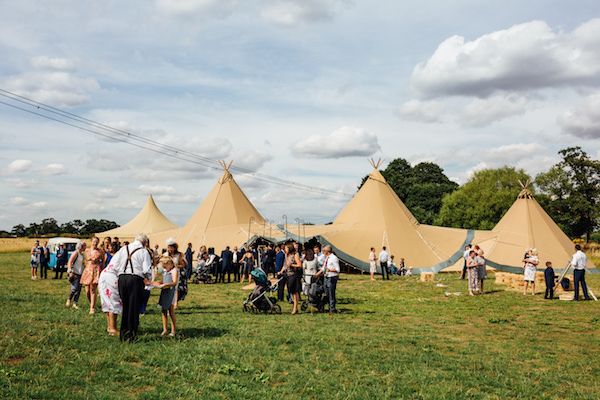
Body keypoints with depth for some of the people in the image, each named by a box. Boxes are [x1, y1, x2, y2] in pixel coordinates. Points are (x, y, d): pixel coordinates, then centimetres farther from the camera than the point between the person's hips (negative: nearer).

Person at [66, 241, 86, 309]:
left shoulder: (83, 254, 14)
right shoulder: (76, 253, -8)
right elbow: (70, 262, -14)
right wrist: (70, 271, -25)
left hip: (80, 274, 7)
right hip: (75, 273, -7)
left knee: (79, 289, 4)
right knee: (74, 288, -13)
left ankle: (74, 303, 10)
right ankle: (69, 300, 10)